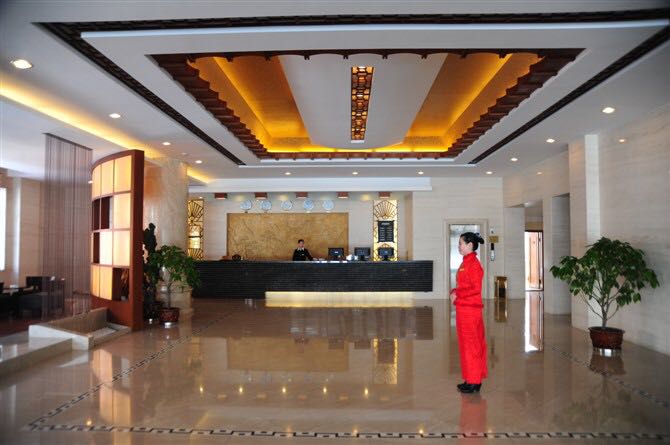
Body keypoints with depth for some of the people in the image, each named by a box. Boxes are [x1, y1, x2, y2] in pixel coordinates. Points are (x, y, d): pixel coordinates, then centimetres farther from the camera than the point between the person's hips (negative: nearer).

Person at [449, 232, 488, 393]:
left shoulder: (473, 263, -16)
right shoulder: (466, 262, 14)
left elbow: (476, 289, -20)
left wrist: (457, 294, -14)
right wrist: (455, 292, 3)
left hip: (469, 309, -10)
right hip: (465, 308, 10)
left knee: (471, 344, -1)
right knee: (467, 344, 14)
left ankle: (474, 382, 9)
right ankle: (472, 380, 24)